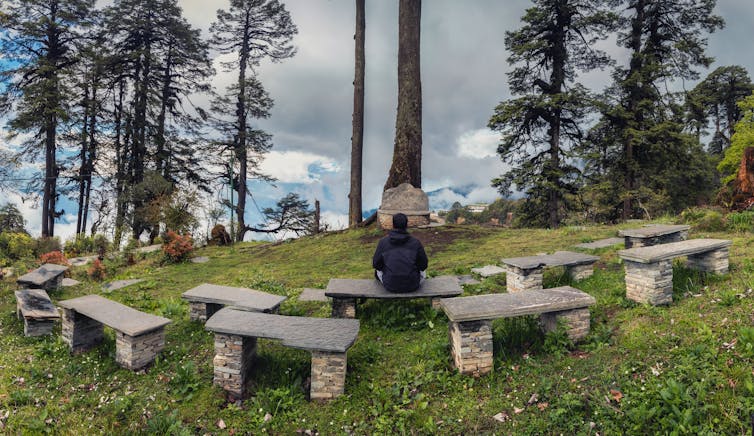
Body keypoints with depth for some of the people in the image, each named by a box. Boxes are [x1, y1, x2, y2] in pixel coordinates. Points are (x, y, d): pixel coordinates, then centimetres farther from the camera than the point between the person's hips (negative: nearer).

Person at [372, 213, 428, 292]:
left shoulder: (383, 242, -9)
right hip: (412, 285, 0)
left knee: (378, 270, 33)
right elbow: (423, 265, -3)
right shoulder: (415, 242, -10)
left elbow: (376, 264, -1)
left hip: (390, 286, 0)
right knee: (422, 271, 34)